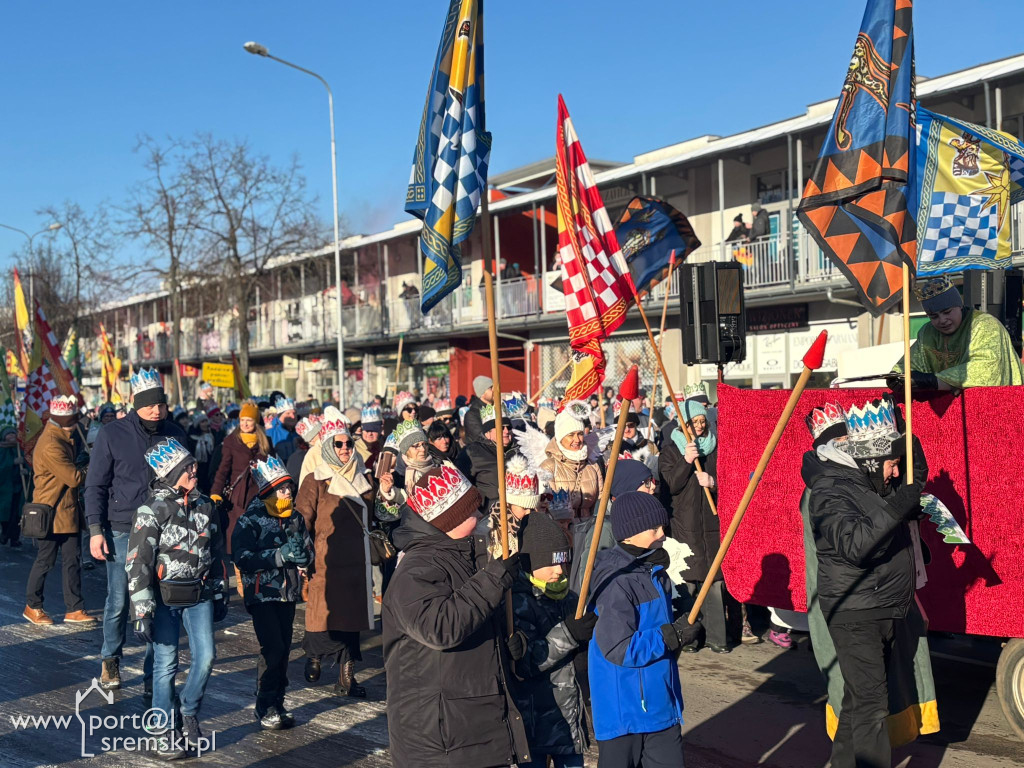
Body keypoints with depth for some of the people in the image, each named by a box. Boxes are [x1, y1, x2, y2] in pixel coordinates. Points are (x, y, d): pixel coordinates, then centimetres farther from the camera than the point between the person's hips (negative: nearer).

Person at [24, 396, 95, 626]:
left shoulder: (62, 439, 11)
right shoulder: (51, 445, -22)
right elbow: (74, 477, -23)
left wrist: (80, 468, -7)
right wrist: (89, 469, -6)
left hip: (67, 512, 9)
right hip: (51, 513, -9)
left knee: (73, 560, 8)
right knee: (45, 561, 4)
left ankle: (74, 609, 12)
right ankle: (32, 606, 21)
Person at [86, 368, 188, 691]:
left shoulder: (174, 434, 7)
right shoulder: (112, 434, -2)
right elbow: (95, 485, -1)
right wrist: (96, 530, -8)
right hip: (123, 532, -2)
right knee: (118, 601, 5)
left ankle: (153, 674, 12)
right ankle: (110, 659, 29)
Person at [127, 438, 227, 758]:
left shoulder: (204, 505, 5)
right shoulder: (152, 509, -12)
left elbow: (217, 552, 15)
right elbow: (137, 562, -14)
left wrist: (221, 595, 17)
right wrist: (142, 611, -17)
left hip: (200, 595, 4)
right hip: (165, 597, -4)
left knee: (205, 657, -1)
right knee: (166, 664, 2)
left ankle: (189, 714, 24)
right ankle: (167, 731, 16)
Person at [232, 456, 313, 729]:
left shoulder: (296, 518, 9)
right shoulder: (251, 520, -8)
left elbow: (309, 554, 13)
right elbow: (242, 558, -18)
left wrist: (301, 551, -11)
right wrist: (280, 555, -25)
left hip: (287, 592, 5)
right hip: (261, 593, -5)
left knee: (284, 648, 7)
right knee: (272, 647, -12)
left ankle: (278, 703, 19)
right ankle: (265, 708, -1)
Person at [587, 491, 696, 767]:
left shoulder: (654, 571, 7)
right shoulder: (617, 583, -22)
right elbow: (618, 649, -26)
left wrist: (683, 628, 4)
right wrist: (672, 636, -22)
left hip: (660, 701, 9)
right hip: (624, 709, -9)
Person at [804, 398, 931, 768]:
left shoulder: (877, 482, 9)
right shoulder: (831, 492, -18)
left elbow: (918, 475, 25)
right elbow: (855, 545, -31)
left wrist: (907, 438, 7)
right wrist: (897, 508, -35)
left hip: (888, 611, 9)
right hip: (855, 615, -9)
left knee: (859, 696, 18)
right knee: (870, 702, -9)